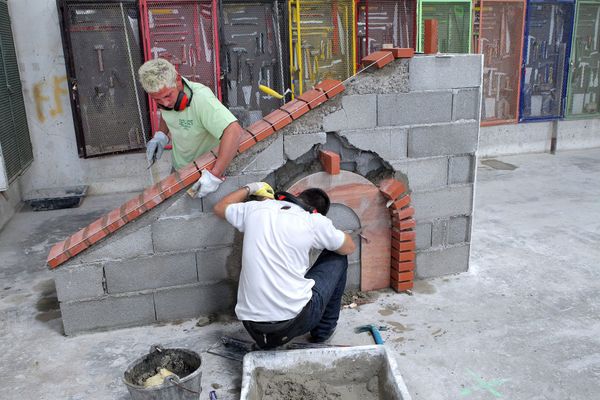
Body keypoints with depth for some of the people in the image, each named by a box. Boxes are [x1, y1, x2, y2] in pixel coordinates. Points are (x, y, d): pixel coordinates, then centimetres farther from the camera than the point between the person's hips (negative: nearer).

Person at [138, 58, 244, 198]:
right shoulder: (165, 91, -14)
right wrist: (161, 134, -10)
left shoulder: (200, 99, -39)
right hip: (179, 167, 7)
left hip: (206, 170, -7)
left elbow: (234, 130, -49)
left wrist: (215, 175, -49)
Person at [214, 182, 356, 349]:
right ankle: (324, 329, 27)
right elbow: (349, 247, 13)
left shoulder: (256, 209, 4)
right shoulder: (315, 221, -5)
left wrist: (249, 188, 37)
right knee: (337, 258, 18)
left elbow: (220, 208, 25)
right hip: (294, 321, -4)